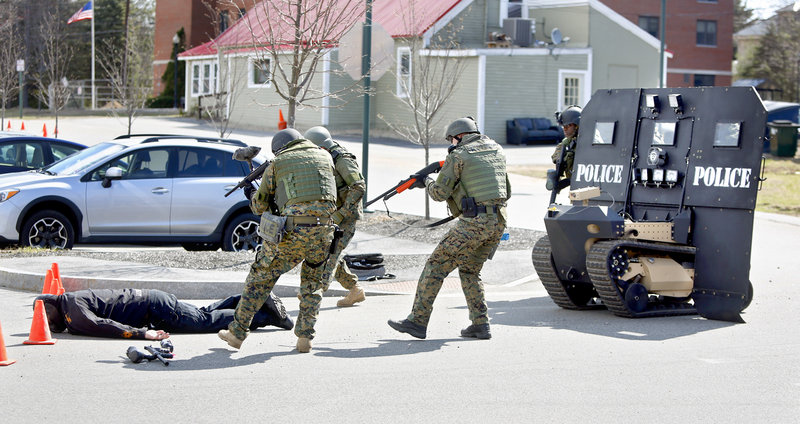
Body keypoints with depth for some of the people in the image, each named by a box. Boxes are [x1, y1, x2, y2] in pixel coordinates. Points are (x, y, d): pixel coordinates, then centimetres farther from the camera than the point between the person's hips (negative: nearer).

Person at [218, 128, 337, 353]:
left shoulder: (278, 163, 11)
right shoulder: (325, 157, 18)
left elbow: (260, 205, 18)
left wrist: (251, 195, 42)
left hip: (293, 230, -3)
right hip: (324, 230, 3)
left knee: (261, 277, 13)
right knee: (313, 284, 24)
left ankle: (237, 332, 17)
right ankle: (305, 337, 16)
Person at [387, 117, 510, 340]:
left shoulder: (458, 156, -3)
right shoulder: (497, 150, 17)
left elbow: (440, 192, -5)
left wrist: (428, 182, 18)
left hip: (474, 222, -7)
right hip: (498, 222, 7)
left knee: (436, 266, 1)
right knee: (470, 272, 21)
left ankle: (418, 321, 0)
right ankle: (480, 325, 13)